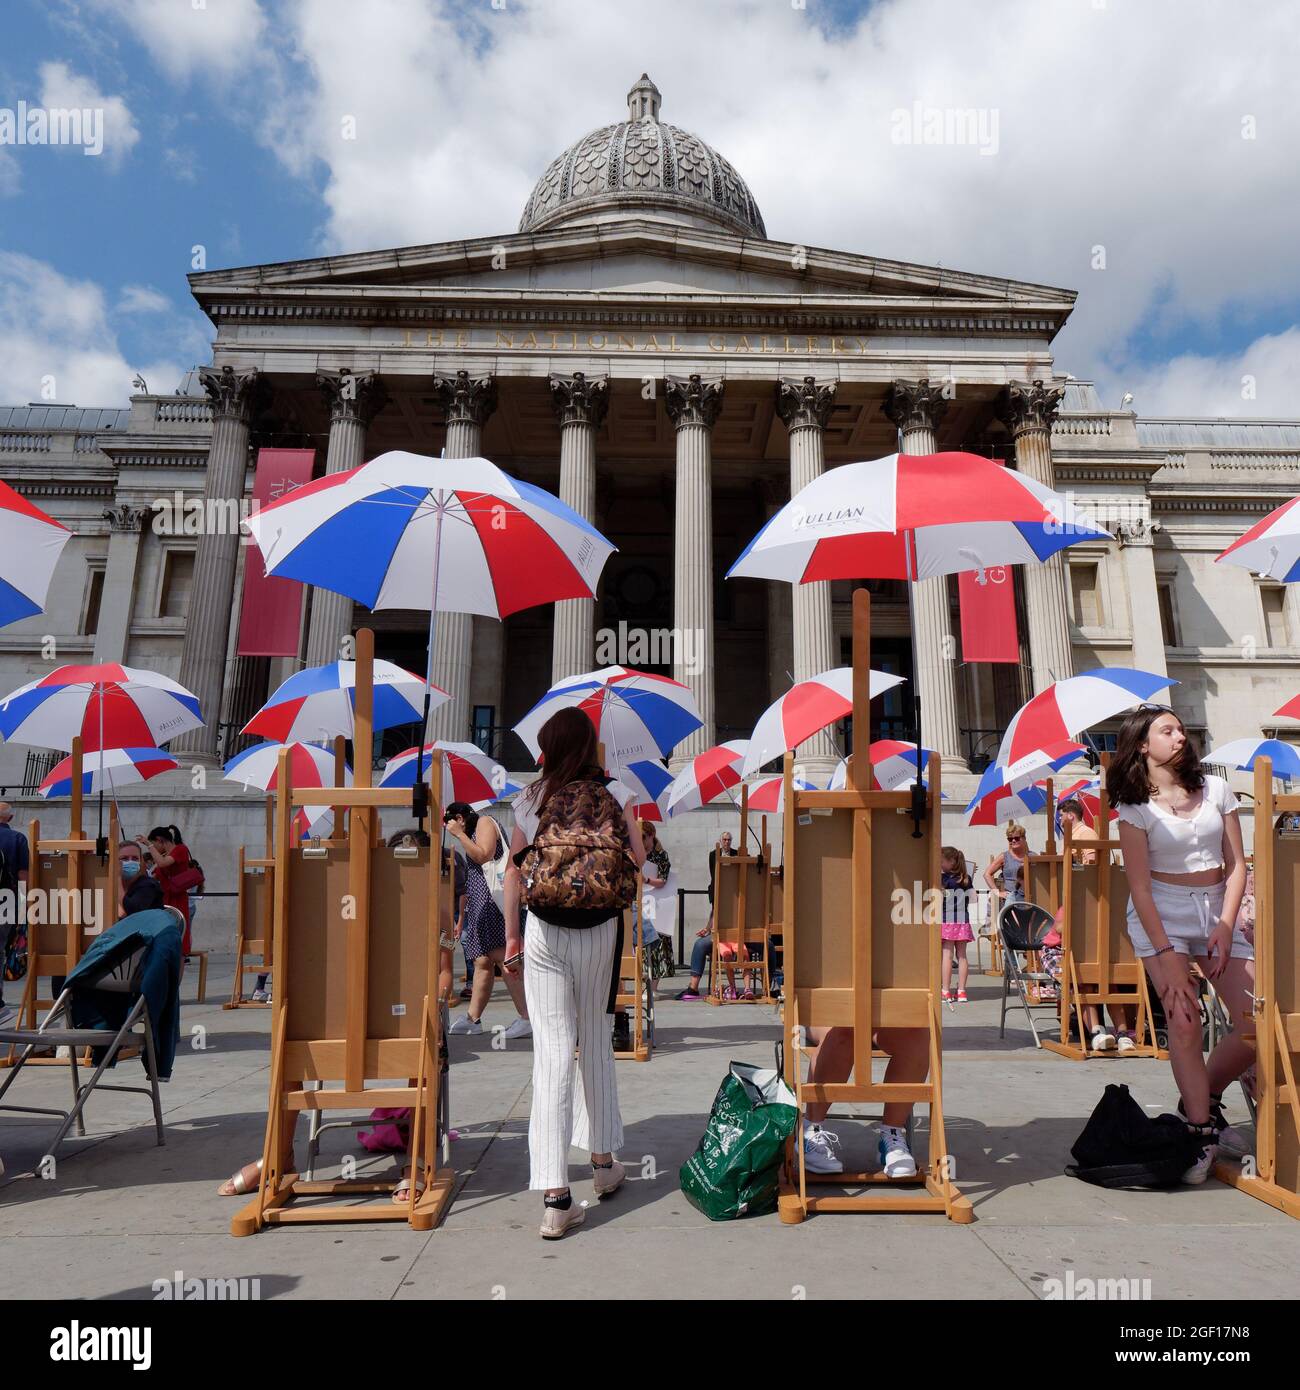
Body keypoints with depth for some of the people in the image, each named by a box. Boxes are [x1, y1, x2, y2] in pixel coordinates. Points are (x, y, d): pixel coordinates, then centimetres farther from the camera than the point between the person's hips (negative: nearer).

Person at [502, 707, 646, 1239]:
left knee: (552, 1052, -1)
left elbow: (513, 869, 2)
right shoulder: (616, 794, -2)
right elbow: (638, 860, -5)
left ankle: (555, 1195, -3)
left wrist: (512, 934, 10)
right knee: (596, 1040, 19)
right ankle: (603, 1162, 32)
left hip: (545, 932, -1)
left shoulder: (532, 799, 0)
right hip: (601, 930, 1)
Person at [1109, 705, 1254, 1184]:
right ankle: (1201, 1133, 0)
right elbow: (1140, 886, -10)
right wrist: (1167, 956, -16)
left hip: (1217, 911, 4)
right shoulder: (1135, 806, -6)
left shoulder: (1215, 789, 5)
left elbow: (1237, 864, 5)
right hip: (1162, 914, -4)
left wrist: (1225, 926, -8)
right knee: (1183, 1021, -15)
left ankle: (1203, 1098, 19)